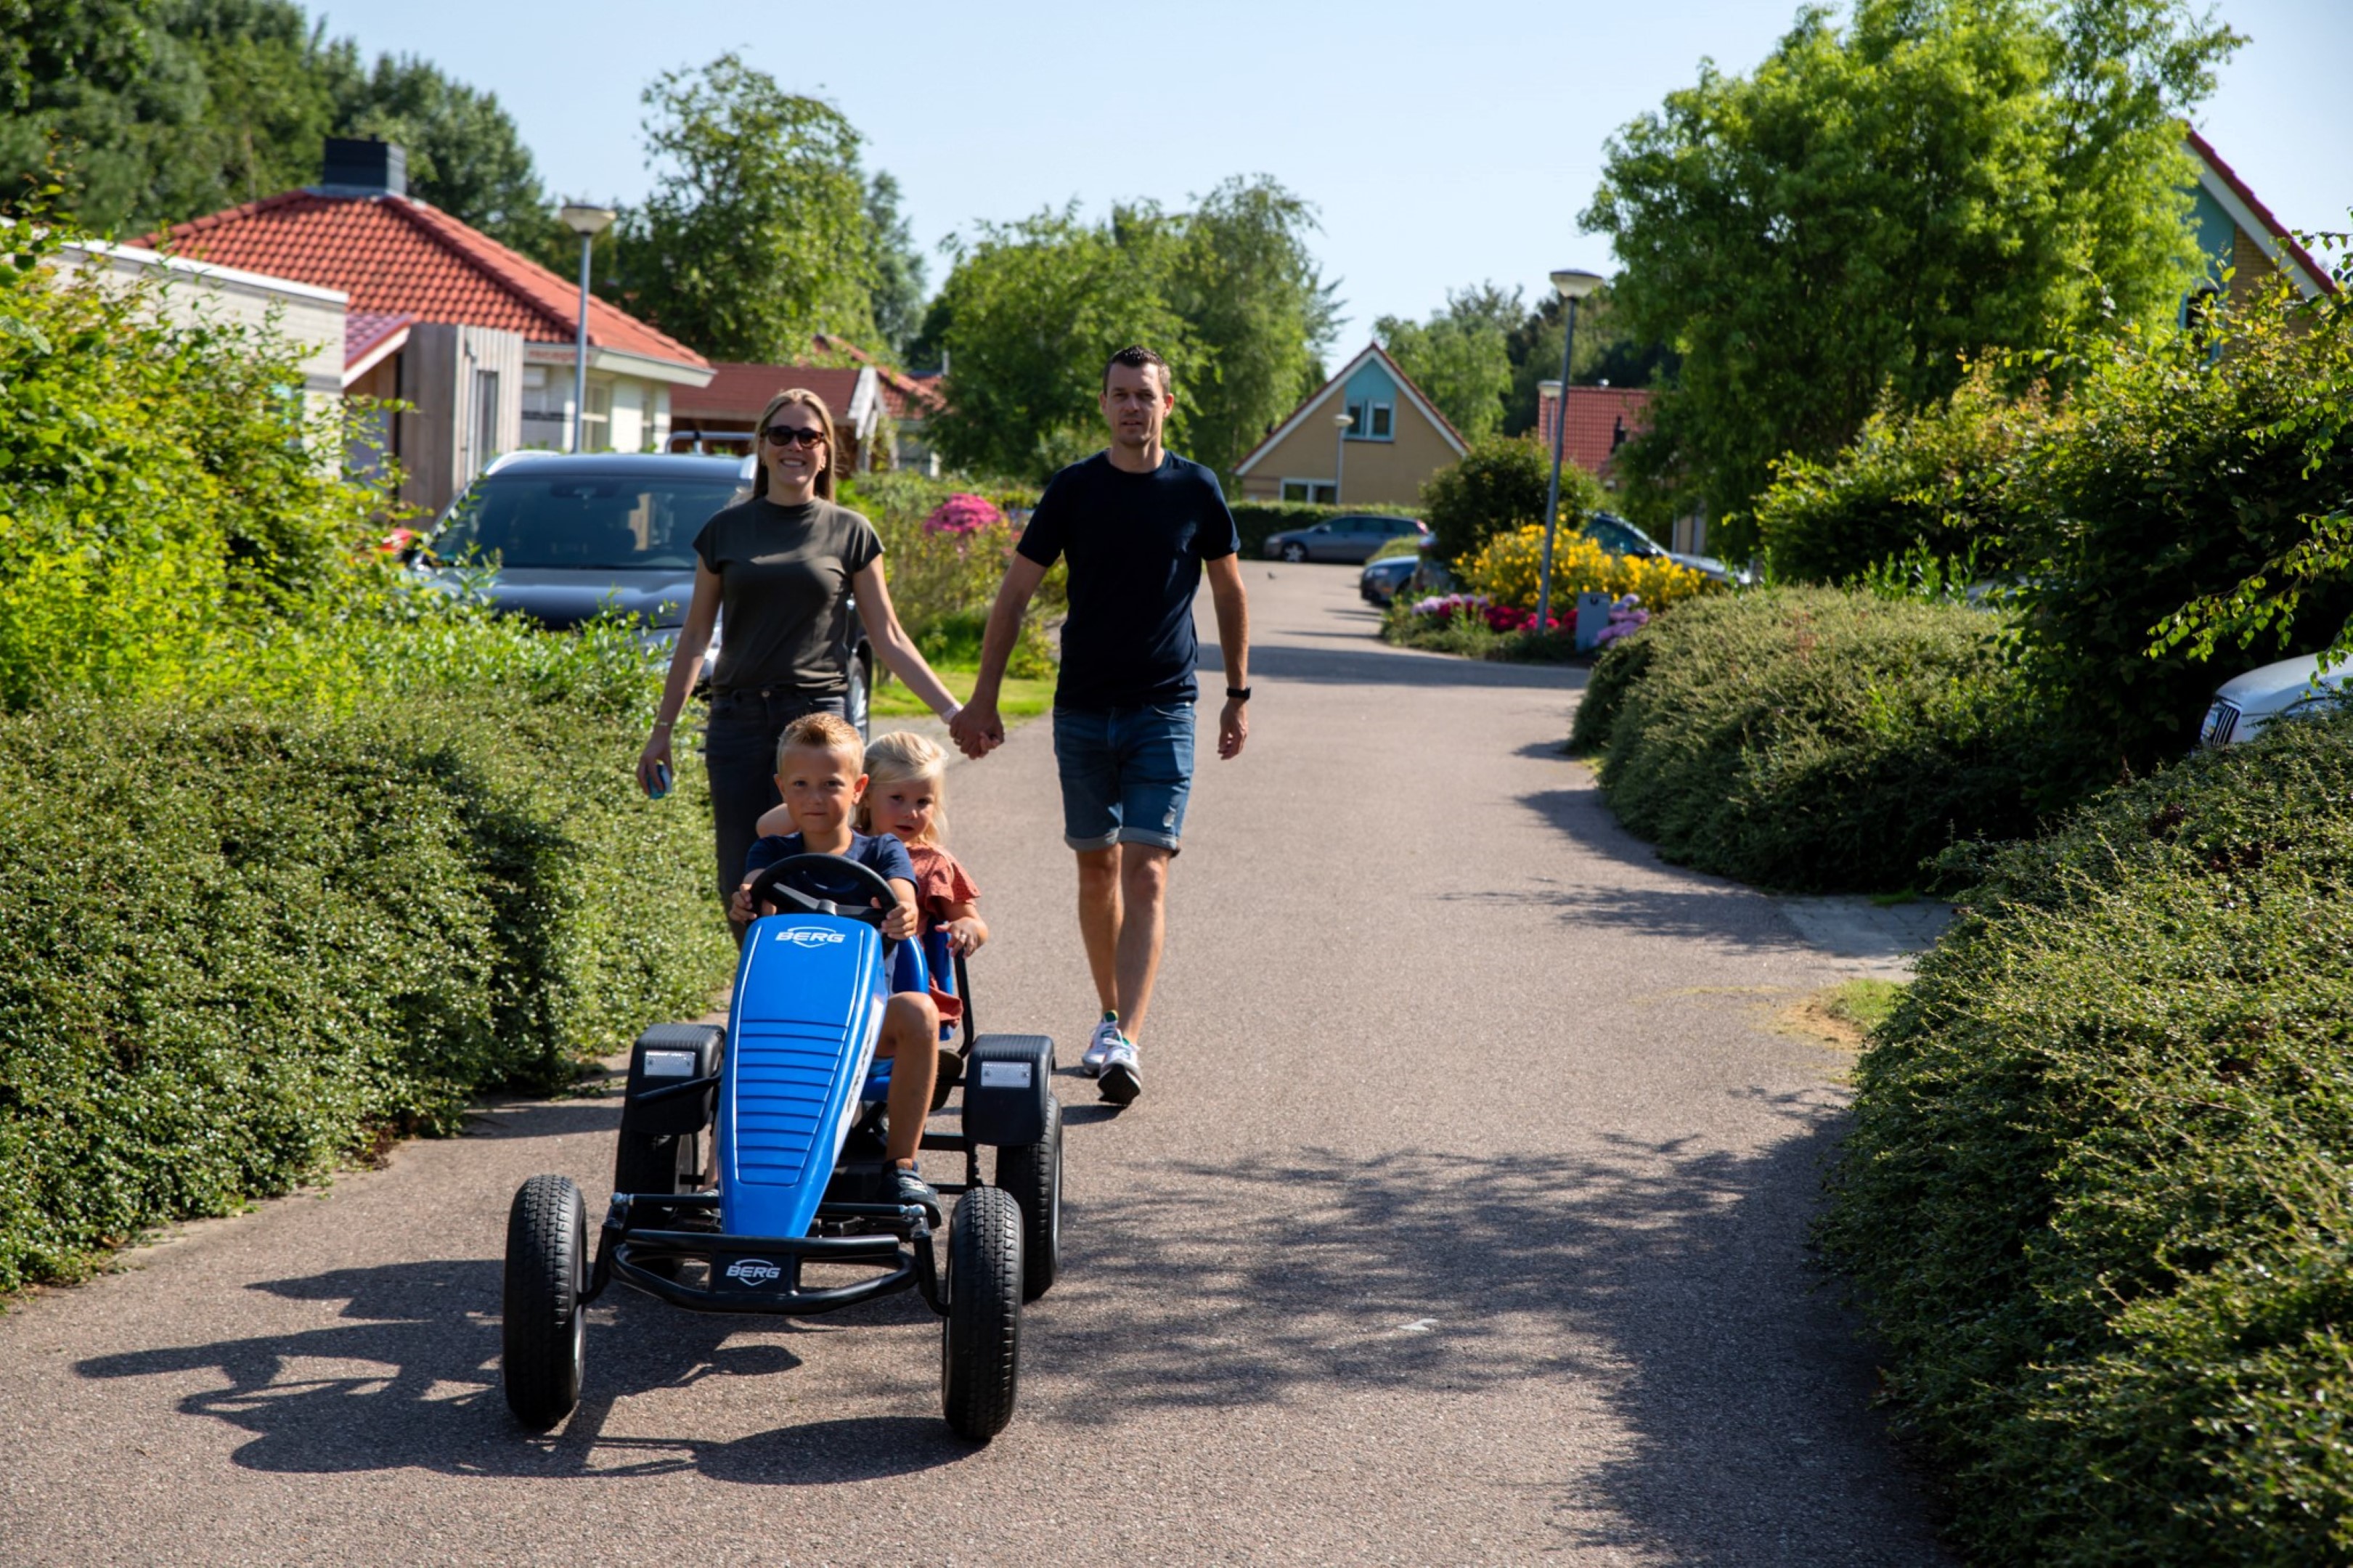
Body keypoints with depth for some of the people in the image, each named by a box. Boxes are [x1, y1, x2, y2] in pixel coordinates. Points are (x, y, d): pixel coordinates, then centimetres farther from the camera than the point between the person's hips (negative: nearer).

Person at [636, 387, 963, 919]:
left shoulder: (851, 532, 6)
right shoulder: (726, 530, 9)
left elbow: (889, 638, 8)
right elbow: (696, 636, 14)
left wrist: (953, 711, 1)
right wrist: (662, 729, 13)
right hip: (737, 719, 2)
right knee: (740, 886, 0)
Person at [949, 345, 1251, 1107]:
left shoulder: (1196, 491, 1)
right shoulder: (1074, 489, 1)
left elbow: (1229, 592, 12)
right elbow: (1016, 592, 5)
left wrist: (1238, 693, 12)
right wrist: (983, 698, 2)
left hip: (1164, 710, -2)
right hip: (1082, 708, 2)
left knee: (1146, 873, -11)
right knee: (1097, 867, 11)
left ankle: (1126, 1042, -17)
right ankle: (1112, 1015, 28)